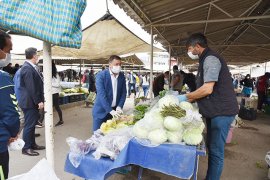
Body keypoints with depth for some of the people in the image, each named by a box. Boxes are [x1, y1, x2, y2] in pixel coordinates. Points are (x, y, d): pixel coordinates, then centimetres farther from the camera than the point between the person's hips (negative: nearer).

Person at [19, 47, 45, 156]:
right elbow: (31, 88, -23)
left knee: (32, 124, 17)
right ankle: (26, 148, 14)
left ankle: (32, 144, 29)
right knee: (29, 125, 1)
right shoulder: (27, 68, -20)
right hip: (29, 102, -10)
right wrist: (38, 101, -20)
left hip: (33, 101, 10)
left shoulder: (31, 67, 11)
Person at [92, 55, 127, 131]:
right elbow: (101, 95, -20)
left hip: (115, 110, 4)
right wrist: (110, 111, -26)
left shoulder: (122, 76, 2)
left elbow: (123, 92, 4)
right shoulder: (101, 75, -13)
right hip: (101, 111, -4)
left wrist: (119, 106, -10)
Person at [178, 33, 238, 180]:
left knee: (216, 151, 0)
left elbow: (207, 89, -23)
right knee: (211, 146, 17)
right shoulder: (206, 60, 16)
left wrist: (185, 97, -11)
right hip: (214, 111, 10)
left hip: (221, 111, -10)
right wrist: (188, 100, 11)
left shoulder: (210, 59, -15)